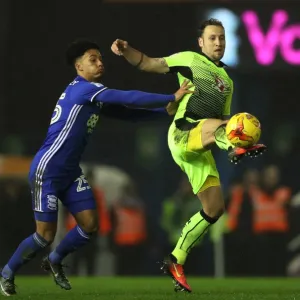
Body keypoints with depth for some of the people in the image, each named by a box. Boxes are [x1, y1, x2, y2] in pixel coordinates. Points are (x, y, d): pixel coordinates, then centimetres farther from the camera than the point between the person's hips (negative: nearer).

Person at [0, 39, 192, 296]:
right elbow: (129, 98, -24)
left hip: (71, 172, 9)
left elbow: (127, 113, 11)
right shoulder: (82, 89, -18)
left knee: (90, 226, 2)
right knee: (46, 234, -5)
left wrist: (165, 110, -3)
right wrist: (172, 98, -21)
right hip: (47, 171, -9)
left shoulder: (95, 97, 11)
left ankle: (54, 261, 27)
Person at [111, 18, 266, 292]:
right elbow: (148, 64, 5)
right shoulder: (190, 60, 7)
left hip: (200, 150, 7)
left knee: (214, 208, 2)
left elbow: (225, 122, 26)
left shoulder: (227, 82, 24)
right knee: (212, 124, -37)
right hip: (183, 135, -7)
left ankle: (176, 262, 13)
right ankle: (237, 149, -73)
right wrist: (126, 50, -14)